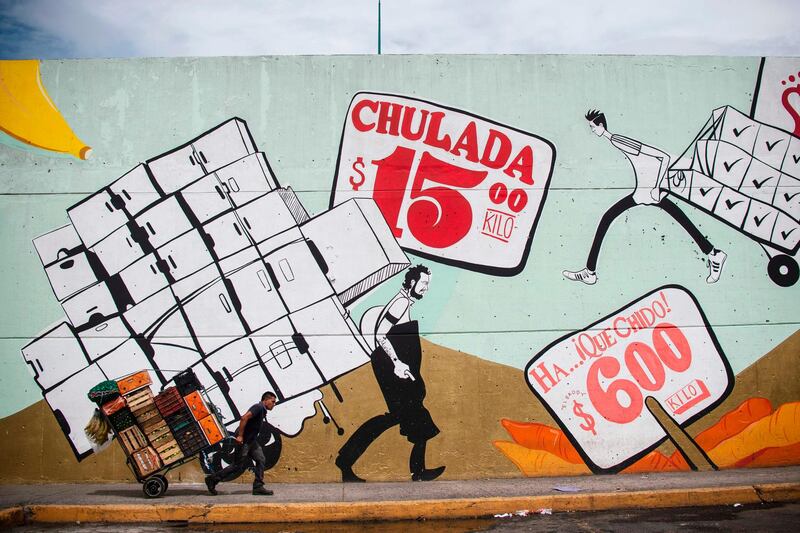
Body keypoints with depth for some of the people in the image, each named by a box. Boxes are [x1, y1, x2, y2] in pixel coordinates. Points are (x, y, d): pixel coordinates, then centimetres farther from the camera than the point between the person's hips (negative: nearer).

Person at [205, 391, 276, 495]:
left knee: (261, 460, 1)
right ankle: (212, 479, 6)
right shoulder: (258, 407, -15)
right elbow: (244, 418, -28)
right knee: (237, 465, -5)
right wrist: (240, 435, -28)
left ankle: (258, 486, 2)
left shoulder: (262, 411, 16)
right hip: (243, 440, -10)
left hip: (251, 441, 10)